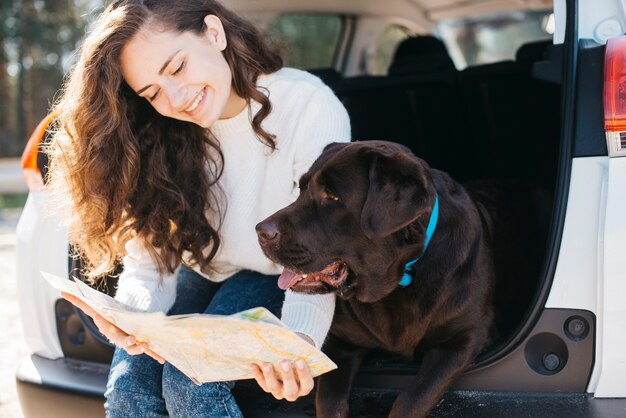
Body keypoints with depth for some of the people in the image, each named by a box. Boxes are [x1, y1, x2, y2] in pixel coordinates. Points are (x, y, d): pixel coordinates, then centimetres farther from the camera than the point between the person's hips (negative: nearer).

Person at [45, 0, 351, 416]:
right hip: (198, 271, 3)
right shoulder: (158, 134, -15)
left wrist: (299, 340, -45)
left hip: (274, 278, -3)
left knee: (190, 382, -26)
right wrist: (132, 313, -37)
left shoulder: (312, 109, -26)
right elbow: (149, 251, -13)